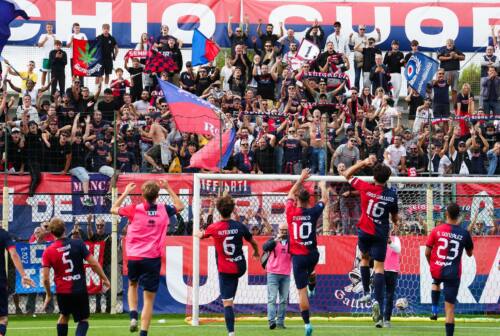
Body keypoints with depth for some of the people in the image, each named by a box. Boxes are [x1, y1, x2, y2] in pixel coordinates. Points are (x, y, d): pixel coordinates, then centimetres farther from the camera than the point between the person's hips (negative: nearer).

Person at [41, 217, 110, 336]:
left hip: (62, 291, 1)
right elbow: (93, 264, -9)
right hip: (80, 289, -1)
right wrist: (104, 279, 4)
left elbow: (45, 278, -7)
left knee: (64, 316, 26)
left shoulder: (48, 252, -5)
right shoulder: (78, 244, -8)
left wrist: (48, 294, 8)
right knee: (84, 319, 11)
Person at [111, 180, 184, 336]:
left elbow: (114, 209, 14)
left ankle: (133, 315, 8)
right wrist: (168, 188, 22)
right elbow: (180, 206, 20)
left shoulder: (135, 210, -5)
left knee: (132, 284, 29)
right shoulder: (163, 210, -2)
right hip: (153, 258, -1)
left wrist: (126, 192, 20)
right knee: (149, 298, 1)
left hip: (134, 257, 1)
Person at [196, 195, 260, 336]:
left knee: (227, 302, -2)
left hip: (225, 270, -2)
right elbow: (253, 242, 6)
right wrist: (256, 253, 29)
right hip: (240, 267, 2)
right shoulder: (239, 226, -8)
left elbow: (201, 235, 14)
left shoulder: (214, 228, -10)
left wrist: (199, 233, 40)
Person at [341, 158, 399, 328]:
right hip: (381, 234, 0)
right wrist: (395, 224, 32)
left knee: (364, 258, 27)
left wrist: (364, 163, 2)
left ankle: (366, 291, 20)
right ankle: (378, 301, -18)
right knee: (379, 267, -2)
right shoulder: (392, 194, -6)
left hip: (365, 231, 0)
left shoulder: (366, 188, -11)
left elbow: (347, 174, 3)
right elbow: (394, 216, 10)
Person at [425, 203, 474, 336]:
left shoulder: (436, 230, -6)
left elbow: (427, 253, -2)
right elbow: (470, 253, 11)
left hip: (436, 270, 1)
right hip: (453, 273, -1)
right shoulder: (464, 233, -4)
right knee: (450, 308, 1)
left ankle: (434, 310, 27)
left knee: (436, 281, 38)